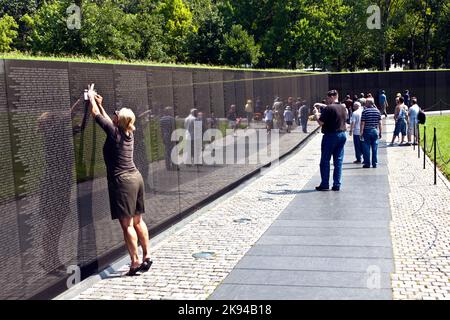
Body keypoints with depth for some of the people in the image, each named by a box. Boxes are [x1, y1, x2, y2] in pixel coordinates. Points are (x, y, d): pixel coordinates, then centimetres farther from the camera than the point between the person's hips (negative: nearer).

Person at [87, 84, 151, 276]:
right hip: (136, 177, 8)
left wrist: (91, 98, 16)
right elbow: (110, 122, 28)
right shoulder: (129, 133, 9)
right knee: (138, 220, 13)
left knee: (127, 224, -4)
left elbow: (96, 115, 1)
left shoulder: (114, 133, -10)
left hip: (122, 181, -8)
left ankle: (135, 261, -2)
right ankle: (146, 257, 18)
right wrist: (100, 105, 35)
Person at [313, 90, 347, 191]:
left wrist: (316, 114, 0)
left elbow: (321, 122, -15)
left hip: (330, 135, -7)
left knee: (325, 161, 3)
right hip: (342, 134, 7)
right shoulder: (343, 108, 9)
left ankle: (325, 184, 4)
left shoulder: (328, 108, -14)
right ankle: (337, 185, 8)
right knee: (338, 161, 8)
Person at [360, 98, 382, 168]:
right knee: (375, 148, 7)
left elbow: (362, 123, -10)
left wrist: (361, 132, -7)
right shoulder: (377, 111, 5)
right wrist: (380, 132, 12)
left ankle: (367, 163, 3)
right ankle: (375, 163, 8)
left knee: (366, 148, 2)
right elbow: (379, 123, 6)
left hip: (367, 131, -4)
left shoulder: (365, 111, -8)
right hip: (375, 131, 4)